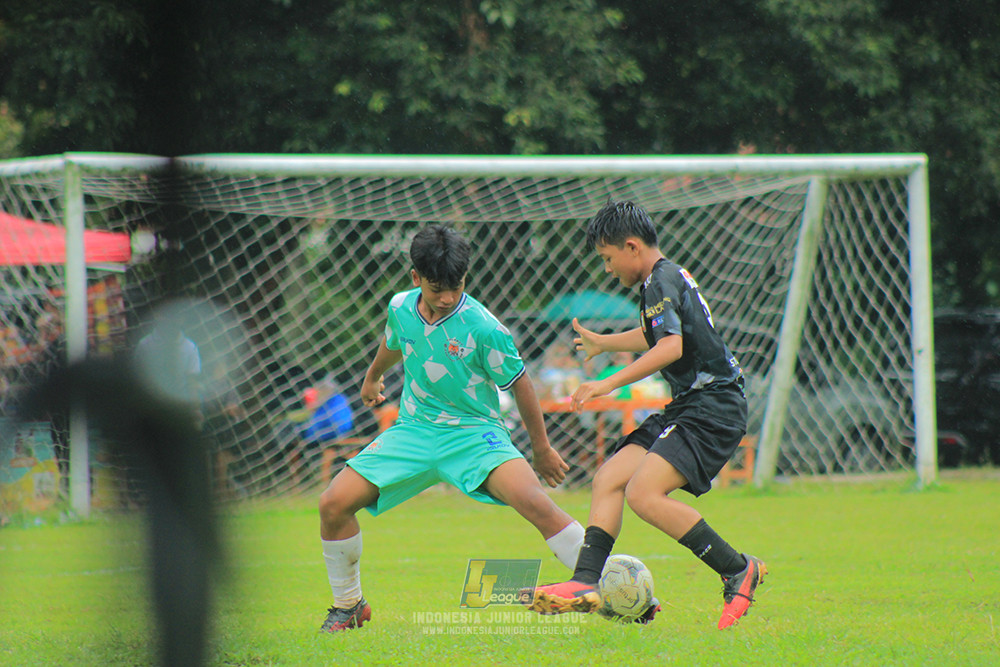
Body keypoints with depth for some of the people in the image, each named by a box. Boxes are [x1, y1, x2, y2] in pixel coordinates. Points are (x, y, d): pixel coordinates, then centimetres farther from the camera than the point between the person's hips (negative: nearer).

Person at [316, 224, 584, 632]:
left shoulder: (483, 328, -19)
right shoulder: (401, 307, -4)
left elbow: (519, 384, -5)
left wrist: (542, 450, 4)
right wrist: (373, 377, 42)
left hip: (474, 433, -4)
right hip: (413, 430, 4)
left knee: (533, 501, -30)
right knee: (334, 504, -11)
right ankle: (348, 606, 12)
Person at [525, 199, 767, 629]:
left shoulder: (662, 281, -11)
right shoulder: (665, 280, 20)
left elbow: (671, 346, -26)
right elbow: (654, 335, 41)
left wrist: (610, 383, -27)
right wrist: (603, 343, 57)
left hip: (712, 408, -11)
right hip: (687, 406, 11)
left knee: (643, 493, -23)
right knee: (608, 479, 1)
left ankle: (738, 571, -14)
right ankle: (586, 584, -6)